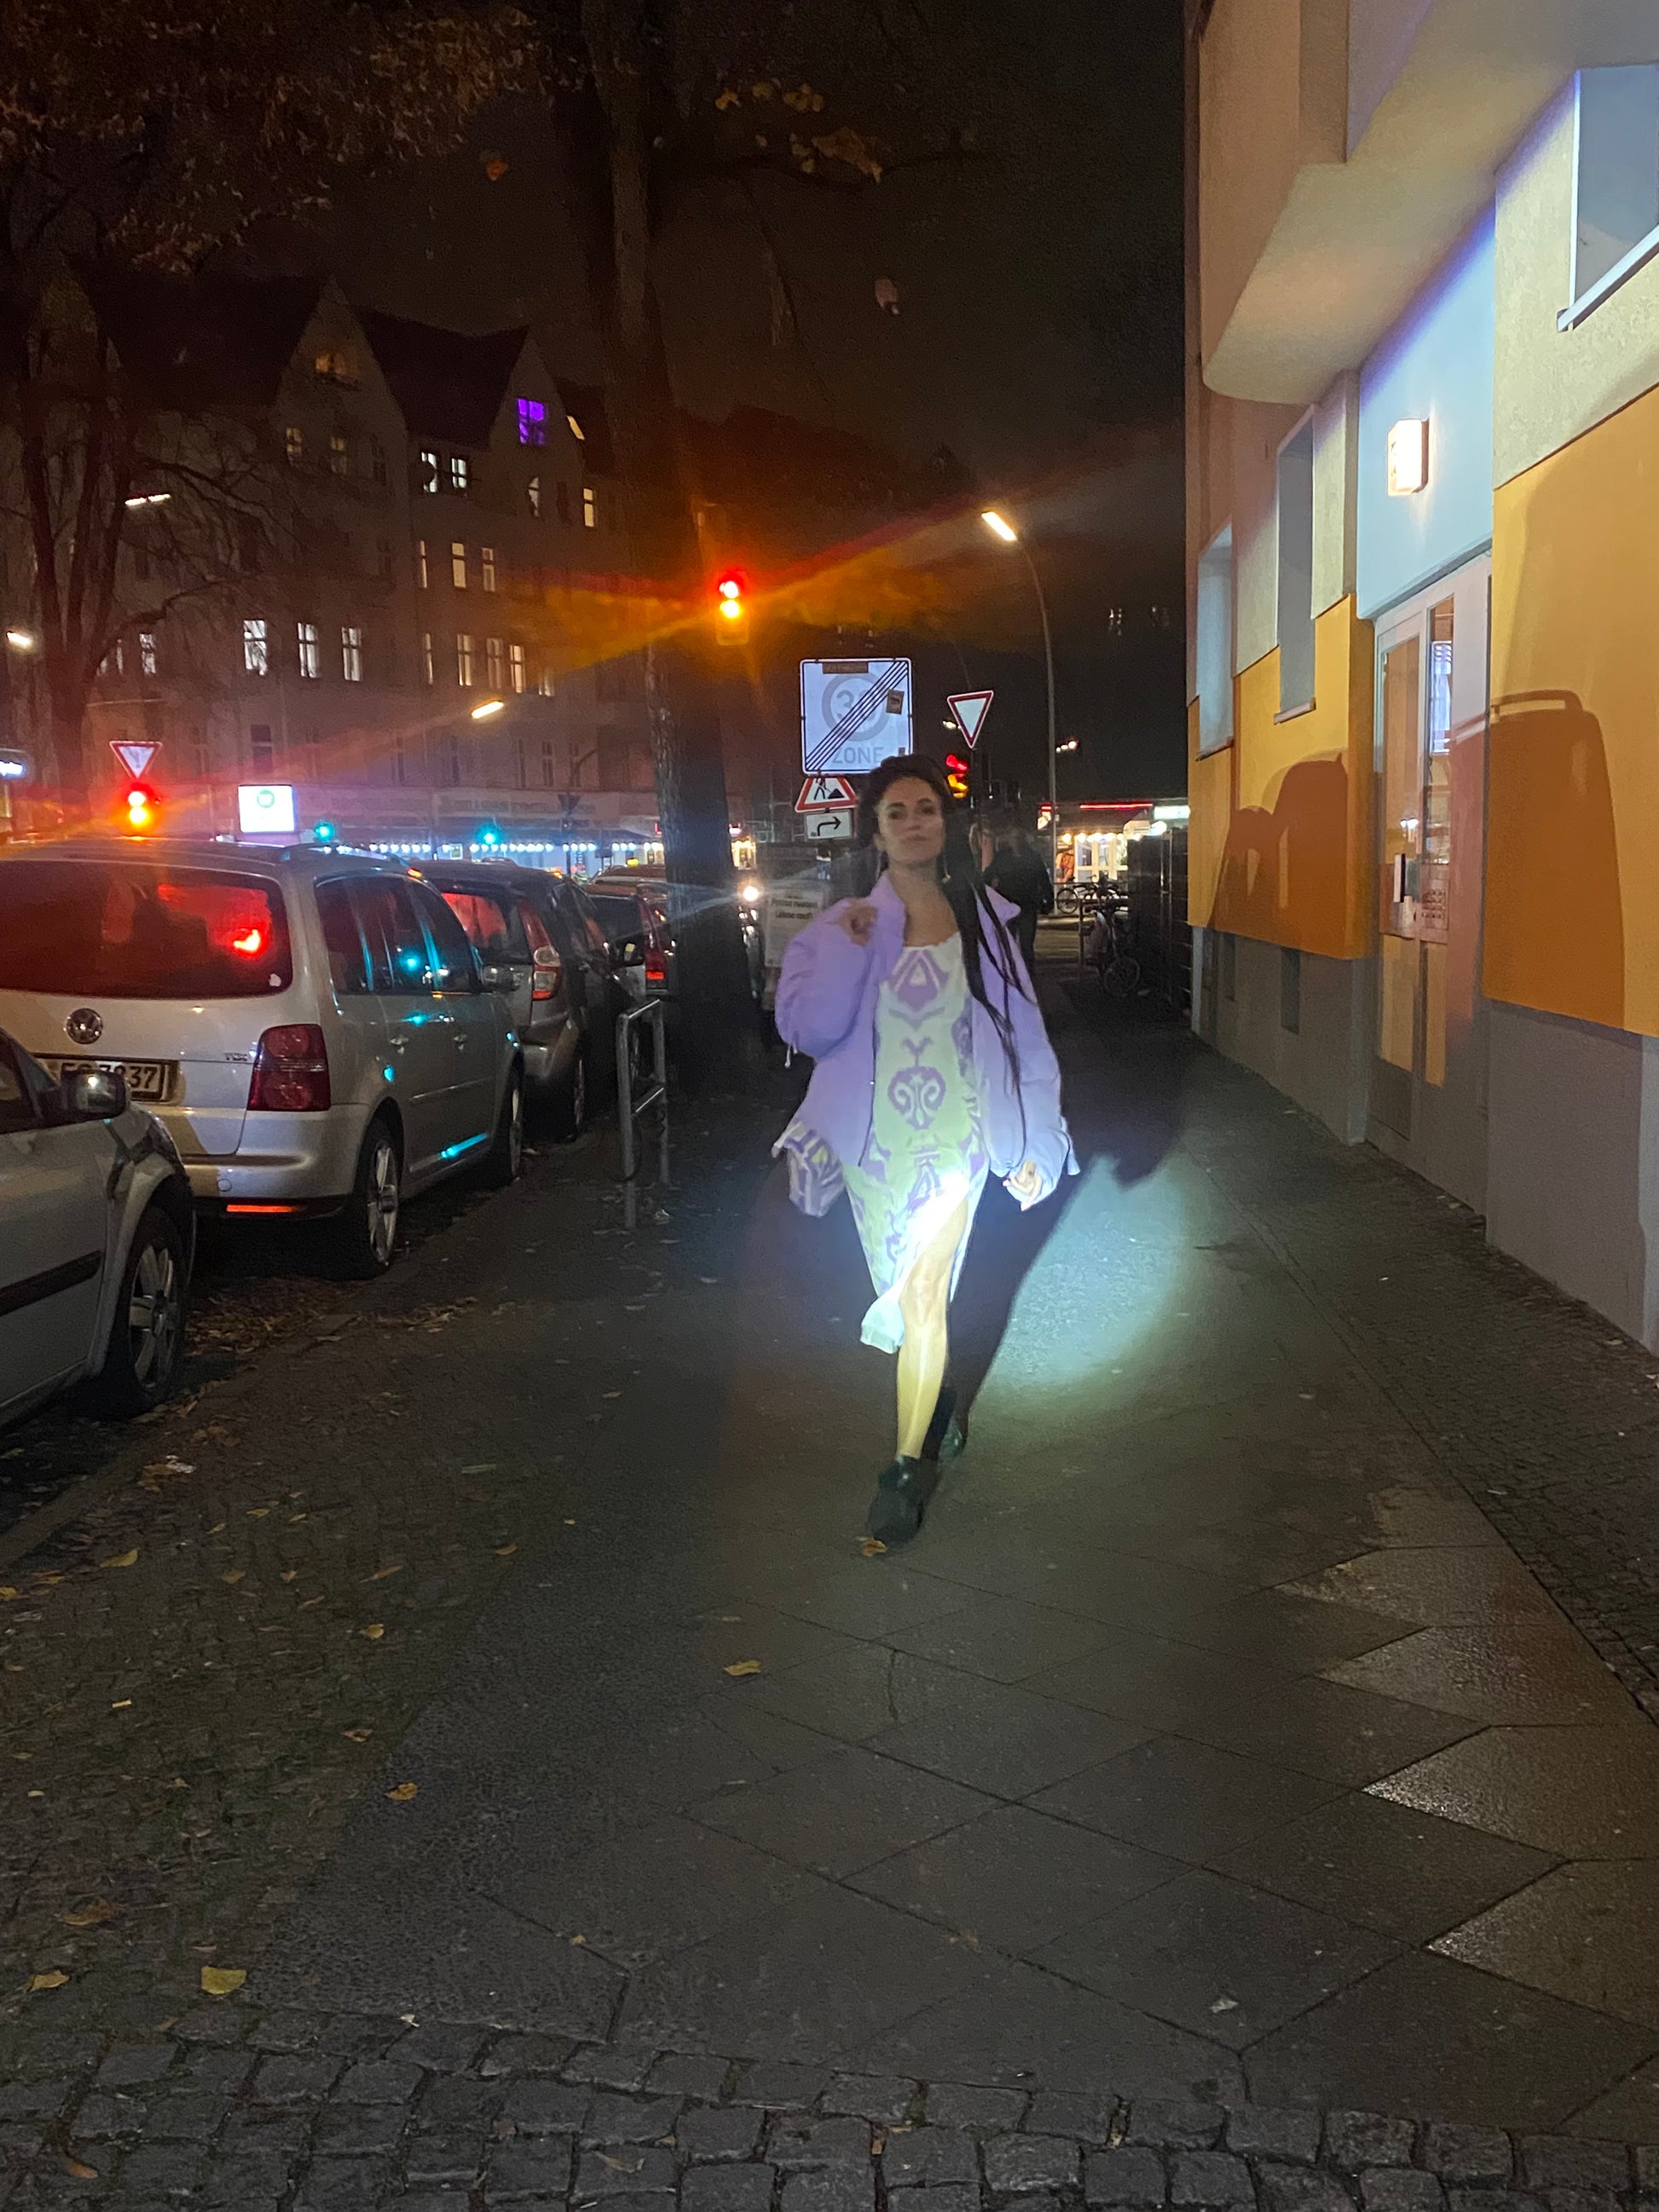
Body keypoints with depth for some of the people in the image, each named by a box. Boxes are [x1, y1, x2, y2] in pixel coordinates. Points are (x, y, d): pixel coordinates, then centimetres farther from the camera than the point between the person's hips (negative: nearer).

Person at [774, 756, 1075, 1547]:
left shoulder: (982, 921, 0)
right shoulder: (840, 928, -1)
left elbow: (1022, 1034, 3)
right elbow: (803, 1027, -12)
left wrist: (1035, 1143, 3)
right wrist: (850, 949, -20)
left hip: (953, 1138, -1)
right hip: (872, 1142, 2)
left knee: (921, 1295, -9)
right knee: (906, 1293, 14)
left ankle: (911, 1464, 1)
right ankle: (938, 1410, 40)